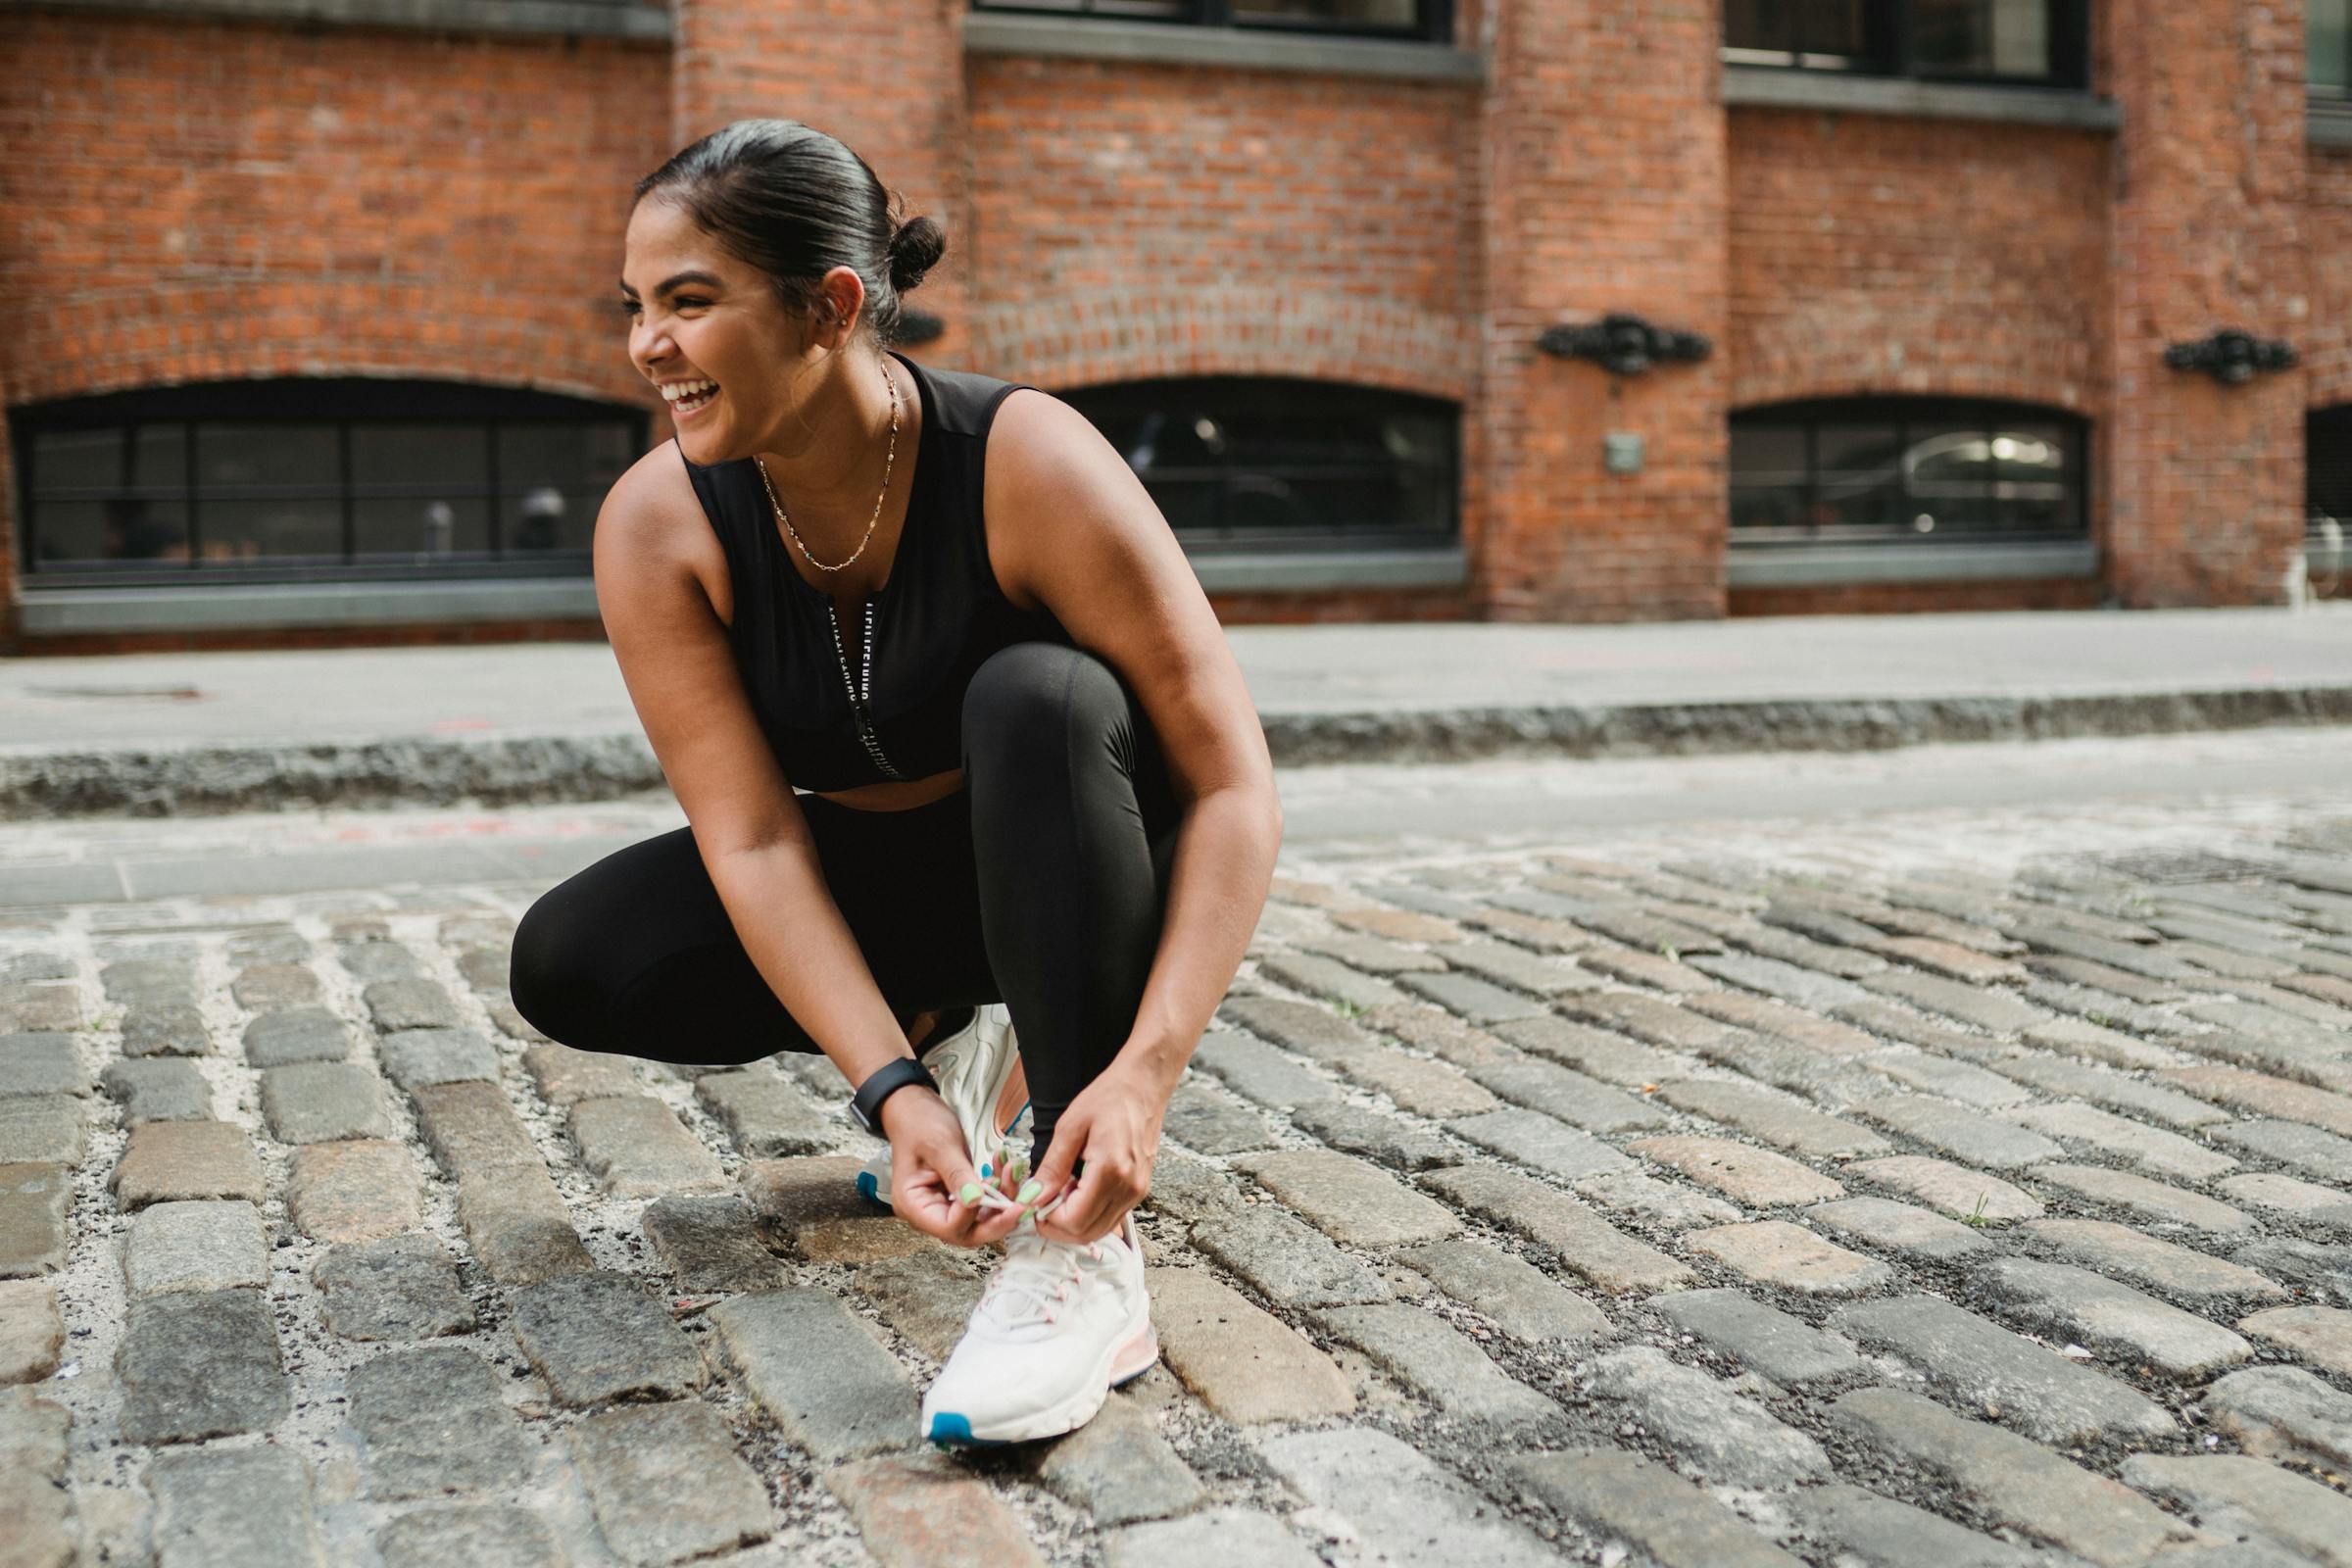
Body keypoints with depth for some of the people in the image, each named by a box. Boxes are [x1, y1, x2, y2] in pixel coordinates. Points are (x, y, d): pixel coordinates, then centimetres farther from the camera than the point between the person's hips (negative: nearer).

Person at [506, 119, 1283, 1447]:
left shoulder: (1029, 463, -28)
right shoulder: (658, 528, -19)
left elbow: (1233, 780, -29)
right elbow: (753, 840, -23)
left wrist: (1147, 1069, -40)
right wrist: (893, 1085, -36)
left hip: (1070, 863, -3)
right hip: (875, 877, 4)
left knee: (1031, 699, -36)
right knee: (569, 964, -16)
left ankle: (1089, 1253, -33)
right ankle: (952, 1031, 4)